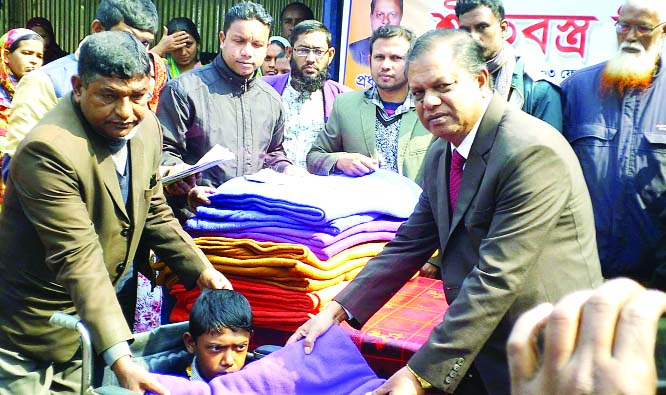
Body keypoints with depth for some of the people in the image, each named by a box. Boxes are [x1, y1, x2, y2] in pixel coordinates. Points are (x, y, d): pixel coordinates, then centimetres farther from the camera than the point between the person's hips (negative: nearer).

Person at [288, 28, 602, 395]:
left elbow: (498, 277, -26)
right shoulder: (440, 154, 3)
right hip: (480, 348, 7)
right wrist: (336, 309, -2)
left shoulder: (533, 151, -23)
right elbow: (409, 244, 7)